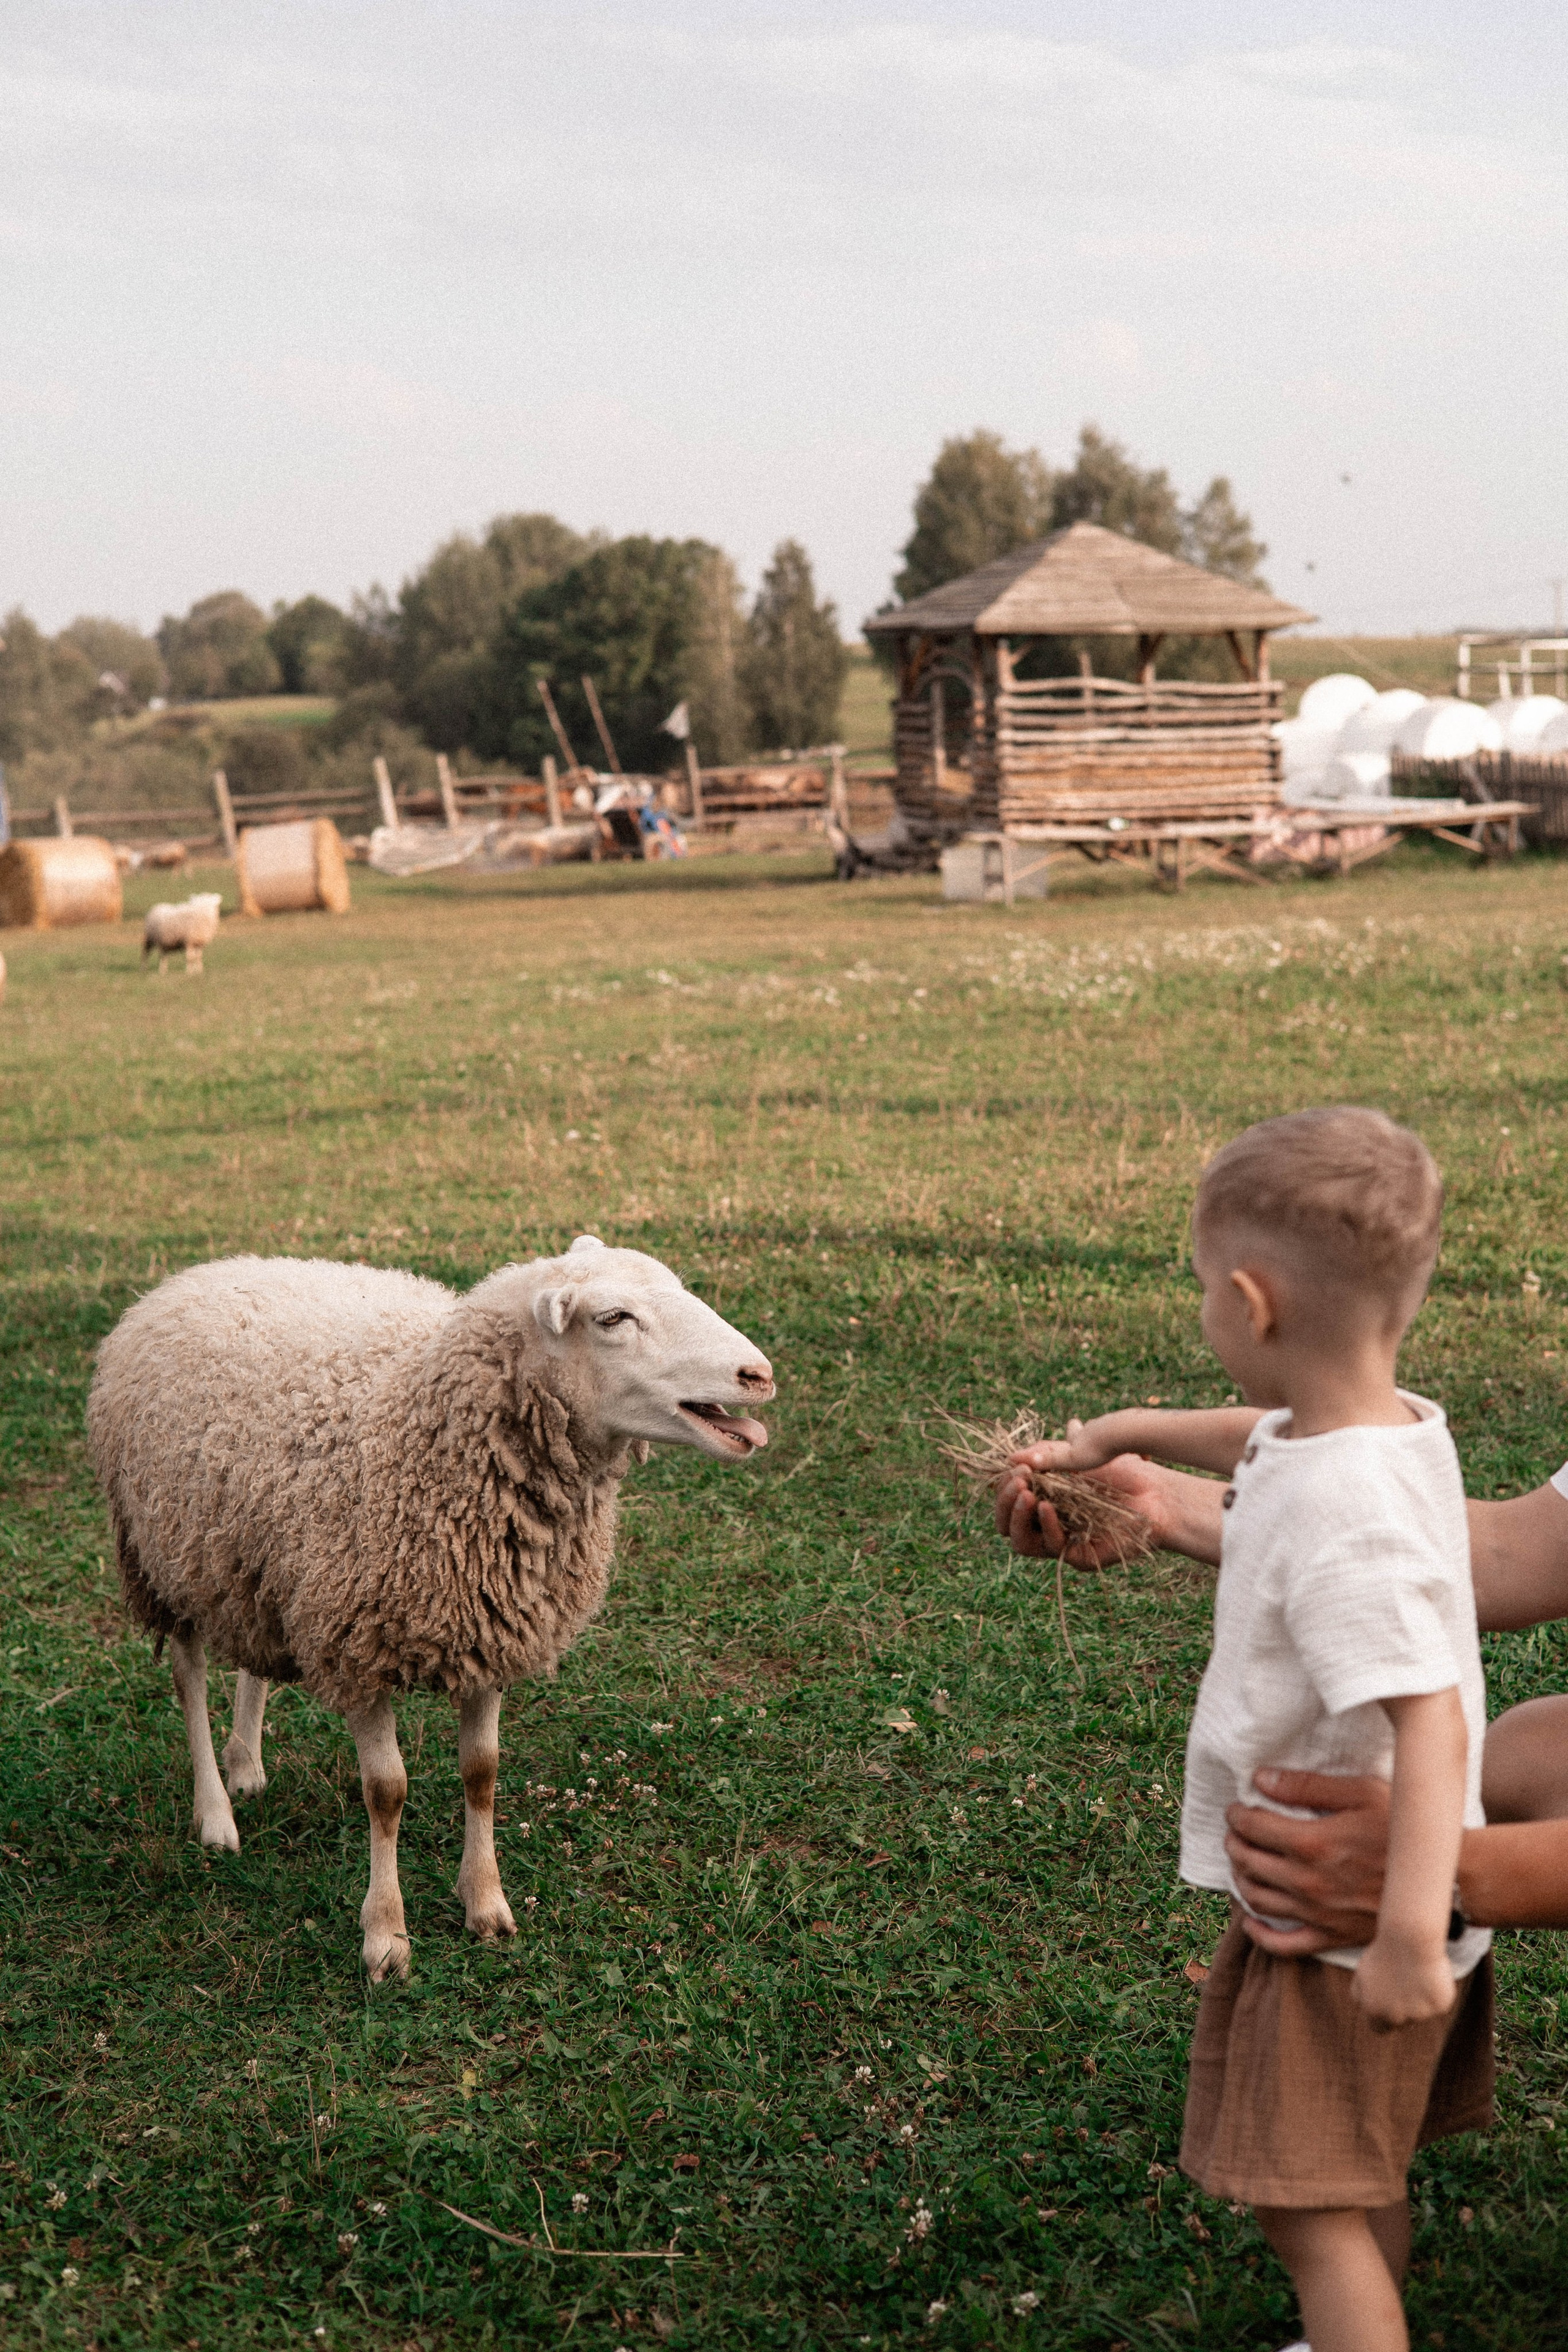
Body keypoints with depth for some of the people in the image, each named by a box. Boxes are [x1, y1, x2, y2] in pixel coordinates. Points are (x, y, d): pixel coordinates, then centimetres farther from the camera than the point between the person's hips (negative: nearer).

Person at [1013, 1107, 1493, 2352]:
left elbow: (1428, 1721, -38)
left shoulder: (1345, 1521, -33)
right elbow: (1262, 1437, 20)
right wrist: (1120, 1433, 30)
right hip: (1342, 1900, 9)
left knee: (1310, 2202, 2)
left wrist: (1411, 1929, -43)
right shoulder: (1392, 1422, -3)